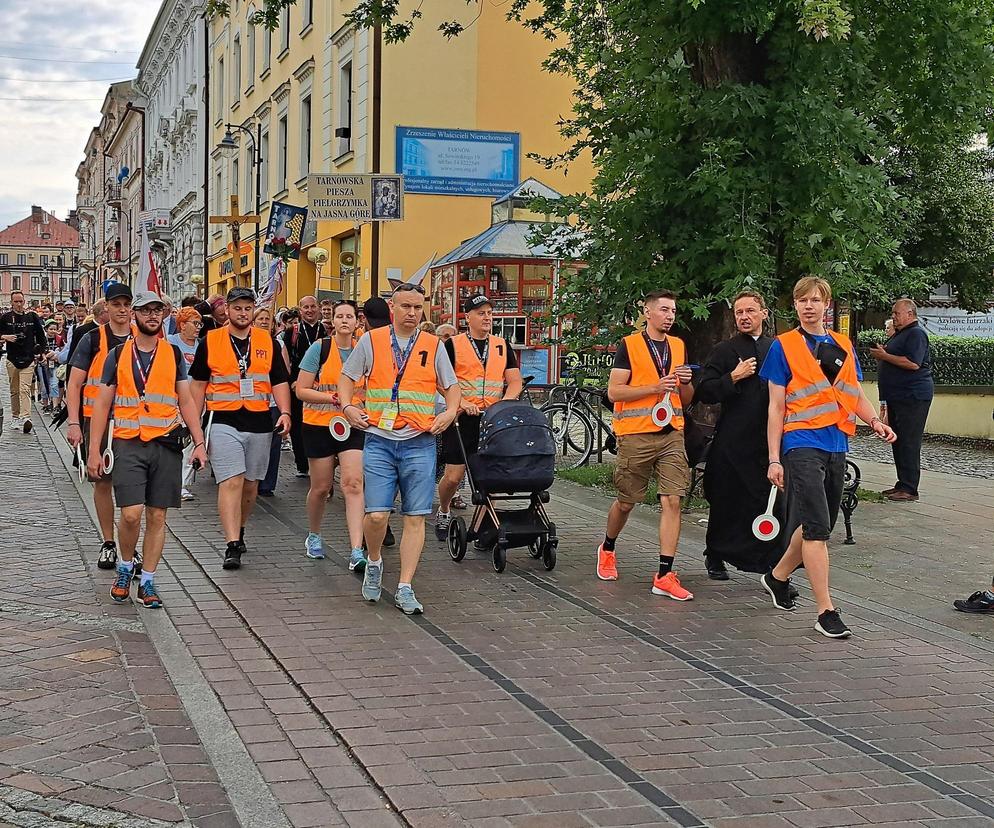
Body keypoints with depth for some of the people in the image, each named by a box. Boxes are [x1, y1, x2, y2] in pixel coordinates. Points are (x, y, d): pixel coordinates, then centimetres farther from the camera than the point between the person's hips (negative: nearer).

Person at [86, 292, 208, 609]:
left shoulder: (173, 354, 9)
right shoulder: (118, 355, 6)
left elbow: (186, 402, 9)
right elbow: (102, 405, 7)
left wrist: (199, 442, -2)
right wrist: (94, 450, 1)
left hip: (166, 444, 2)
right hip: (128, 443, -1)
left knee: (157, 516, 3)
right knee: (131, 514, -12)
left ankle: (147, 582, 13)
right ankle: (125, 567, 14)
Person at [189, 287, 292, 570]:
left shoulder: (268, 341, 8)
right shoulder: (210, 341, 3)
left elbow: (280, 381, 8)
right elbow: (198, 383, 9)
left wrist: (285, 412, -7)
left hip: (260, 423, 3)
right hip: (224, 422, -3)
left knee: (250, 484, 12)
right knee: (231, 482, -14)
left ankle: (239, 531, 33)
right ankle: (232, 546, -17)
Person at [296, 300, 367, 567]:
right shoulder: (319, 349, -5)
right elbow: (302, 391, -9)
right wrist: (336, 398, -18)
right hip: (319, 425, -1)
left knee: (353, 484, -13)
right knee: (321, 487, 9)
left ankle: (357, 551, -18)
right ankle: (314, 536, 35)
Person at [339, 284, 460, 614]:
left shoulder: (433, 346, 8)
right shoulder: (371, 341, 6)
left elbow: (452, 387, 14)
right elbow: (347, 377, 14)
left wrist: (449, 413, -5)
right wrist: (348, 407, -3)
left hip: (420, 442, 1)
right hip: (379, 440, -1)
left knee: (415, 517, -1)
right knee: (377, 515, -8)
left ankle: (405, 589, 6)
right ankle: (374, 562, 23)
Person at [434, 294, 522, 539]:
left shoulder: (503, 346, 13)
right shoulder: (453, 345, 2)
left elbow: (514, 382, 10)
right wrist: (460, 402, -17)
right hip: (462, 418, -3)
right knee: (453, 476, -4)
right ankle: (443, 512, 24)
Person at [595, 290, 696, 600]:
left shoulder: (679, 346, 14)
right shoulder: (629, 345, -1)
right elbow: (614, 391, -9)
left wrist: (686, 382, -4)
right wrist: (656, 387, -16)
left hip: (671, 434, 4)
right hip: (636, 435, -4)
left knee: (672, 501, -8)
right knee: (626, 502, 8)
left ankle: (665, 576, -6)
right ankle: (607, 549, 37)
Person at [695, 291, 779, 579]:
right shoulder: (724, 350, 3)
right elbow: (703, 392, -4)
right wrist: (733, 377, -13)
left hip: (769, 441, 2)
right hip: (733, 443, -2)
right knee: (725, 503, 6)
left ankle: (775, 569, 2)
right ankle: (715, 557, 24)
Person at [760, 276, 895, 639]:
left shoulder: (843, 346, 13)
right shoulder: (784, 346, -1)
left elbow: (856, 395, 19)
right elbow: (776, 407, -2)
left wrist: (875, 422, -2)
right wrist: (774, 459, -7)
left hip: (836, 446, 6)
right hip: (802, 445, -6)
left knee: (817, 527, 15)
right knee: (816, 527, -11)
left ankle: (778, 577, 37)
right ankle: (826, 612, -8)